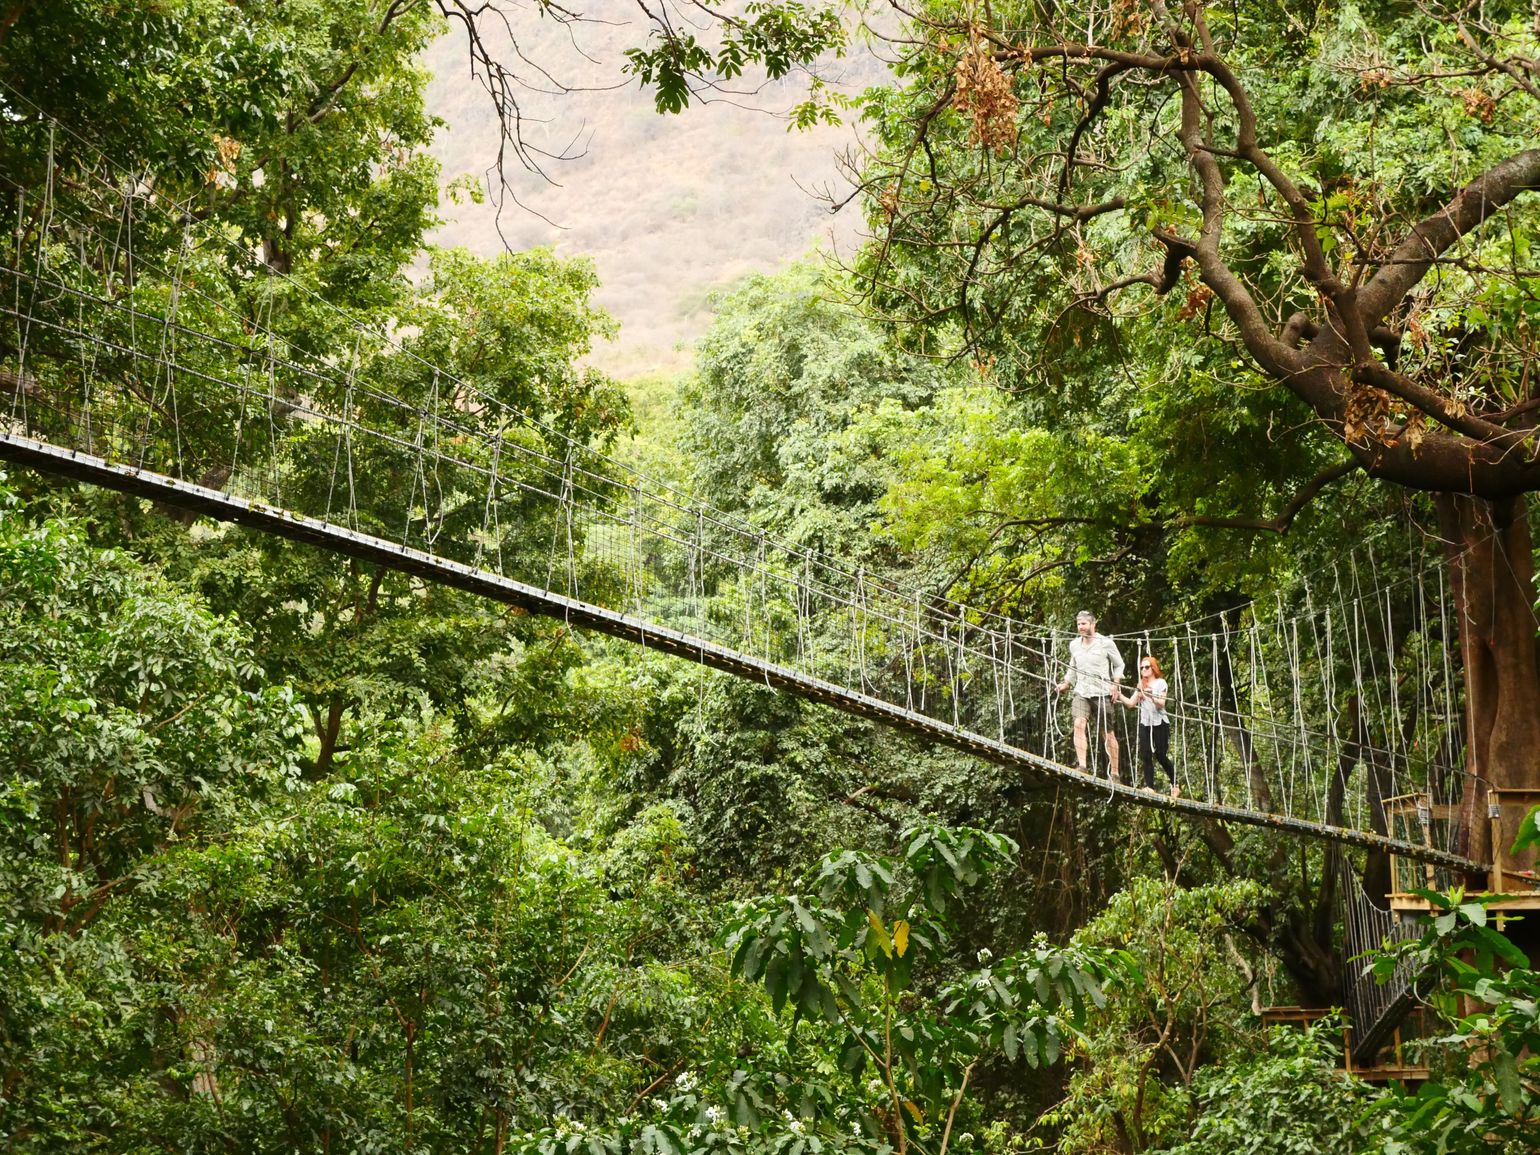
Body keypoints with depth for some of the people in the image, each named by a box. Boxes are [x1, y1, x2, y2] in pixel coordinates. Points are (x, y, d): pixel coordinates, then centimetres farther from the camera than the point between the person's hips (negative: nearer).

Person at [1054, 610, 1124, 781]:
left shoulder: (1106, 643, -2)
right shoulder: (1074, 645, 10)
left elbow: (1119, 665, 7)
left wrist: (1115, 684, -6)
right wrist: (1065, 683, 9)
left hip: (1102, 694, -3)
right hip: (1081, 693, 3)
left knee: (1107, 733, 3)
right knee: (1079, 724, -22)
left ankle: (1114, 773, 13)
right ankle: (1082, 765, -27)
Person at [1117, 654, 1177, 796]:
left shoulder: (1160, 682, 2)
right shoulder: (1140, 685, 18)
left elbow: (1162, 703, -11)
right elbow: (1130, 703, 10)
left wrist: (1151, 696, -28)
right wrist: (1118, 695, -4)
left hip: (1160, 723, -5)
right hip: (1145, 724, 5)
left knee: (1160, 755, -6)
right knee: (1145, 756, -6)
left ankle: (1175, 785, 8)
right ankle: (1149, 786, -9)